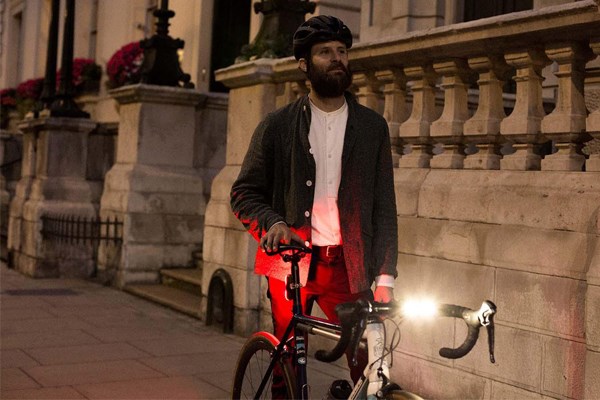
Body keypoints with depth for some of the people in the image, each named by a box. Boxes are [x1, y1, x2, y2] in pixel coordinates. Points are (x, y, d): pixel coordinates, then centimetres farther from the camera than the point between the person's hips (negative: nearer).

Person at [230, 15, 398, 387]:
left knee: (369, 366, -4)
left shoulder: (372, 127, 7)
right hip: (291, 262, 0)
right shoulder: (278, 125, 5)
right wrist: (273, 222, -15)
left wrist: (385, 277, -3)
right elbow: (244, 192, 6)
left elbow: (384, 206, 5)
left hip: (347, 268, 1)